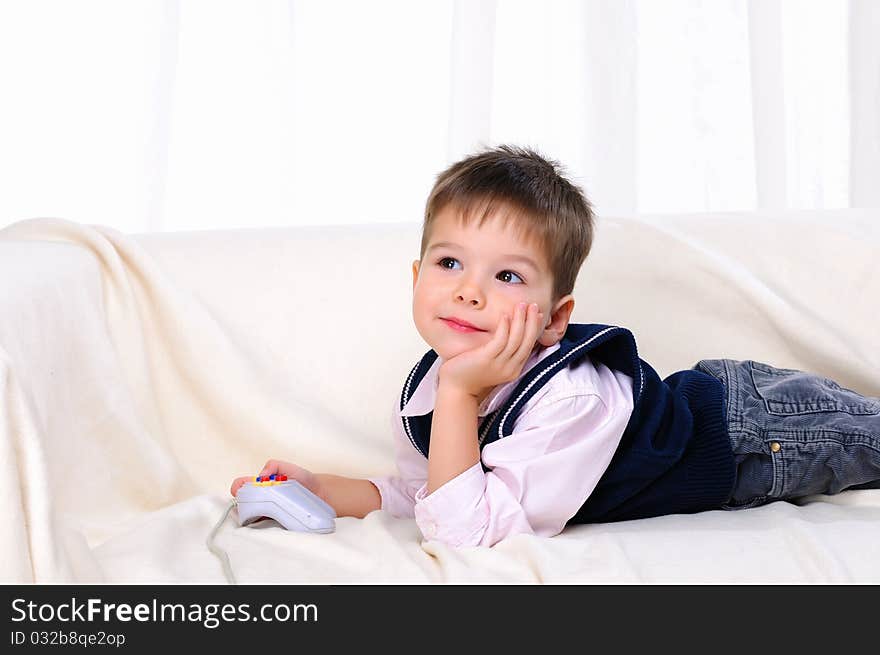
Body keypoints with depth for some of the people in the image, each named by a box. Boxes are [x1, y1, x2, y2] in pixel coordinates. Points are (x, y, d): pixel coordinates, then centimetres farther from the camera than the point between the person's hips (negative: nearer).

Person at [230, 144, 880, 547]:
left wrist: (459, 397, -49)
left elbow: (467, 531, -45)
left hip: (751, 430, -7)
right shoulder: (427, 385, -20)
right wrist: (318, 487, -17)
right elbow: (414, 497, -4)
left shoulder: (569, 404, -44)